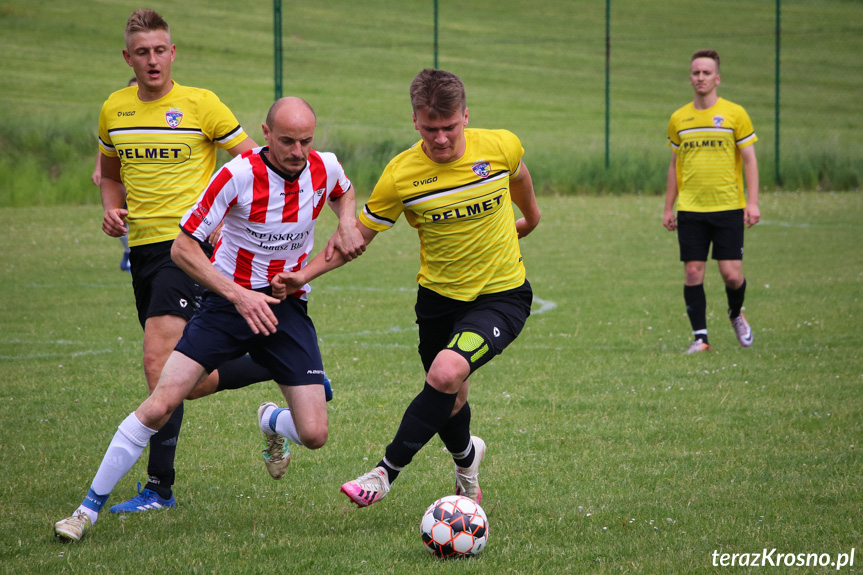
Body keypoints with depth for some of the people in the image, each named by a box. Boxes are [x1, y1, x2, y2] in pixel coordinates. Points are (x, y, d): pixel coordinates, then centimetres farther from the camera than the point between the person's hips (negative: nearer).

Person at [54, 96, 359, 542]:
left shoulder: (325, 168, -6)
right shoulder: (238, 175, -19)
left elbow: (344, 195, 22)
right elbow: (183, 248, -16)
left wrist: (347, 228, 2)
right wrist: (237, 294, -24)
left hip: (287, 309, 3)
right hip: (227, 302, -3)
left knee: (314, 435, -8)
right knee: (160, 406, -16)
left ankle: (272, 422, 31)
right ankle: (89, 508, -3)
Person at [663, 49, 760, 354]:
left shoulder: (735, 114, 1)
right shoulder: (678, 119, 9)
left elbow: (749, 160, 2)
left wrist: (753, 202, -7)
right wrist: (668, 208, 13)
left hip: (728, 207, -2)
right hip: (690, 210, 2)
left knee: (732, 274, -6)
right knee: (693, 272, -4)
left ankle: (736, 315, 26)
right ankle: (700, 337, 4)